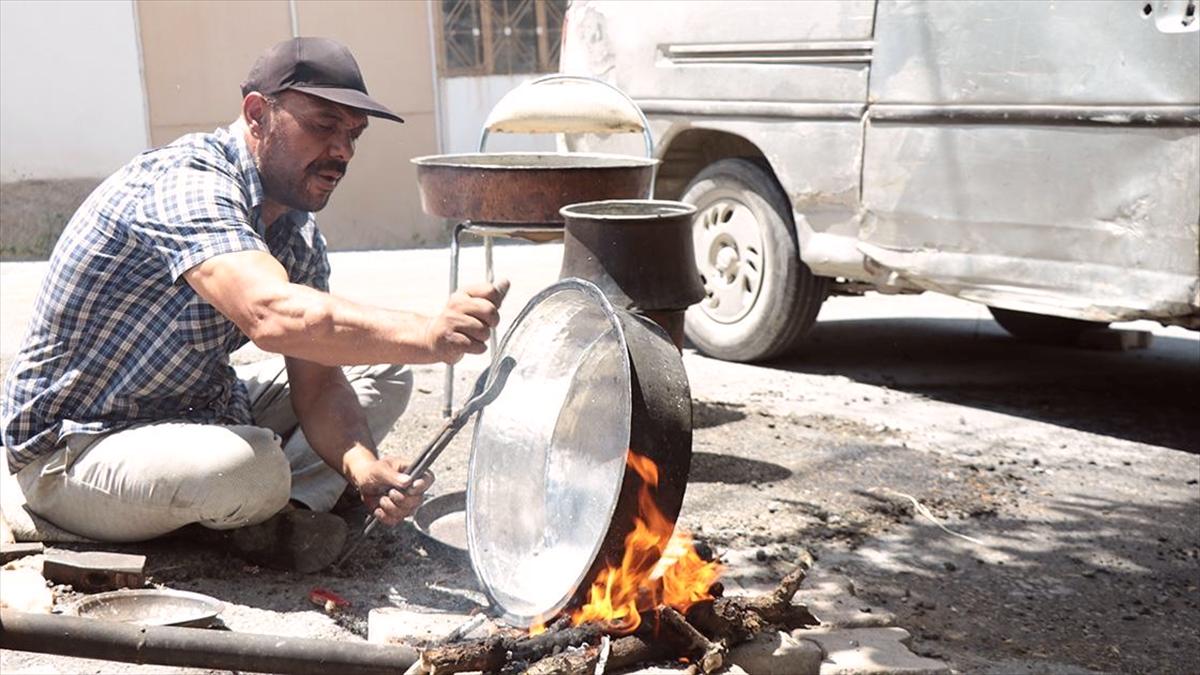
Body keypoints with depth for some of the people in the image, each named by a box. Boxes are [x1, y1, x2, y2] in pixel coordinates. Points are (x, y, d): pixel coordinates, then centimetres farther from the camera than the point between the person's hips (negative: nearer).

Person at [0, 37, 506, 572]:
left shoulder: (298, 236, 2)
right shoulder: (189, 182, -26)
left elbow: (319, 384, -5)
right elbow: (273, 315, -44)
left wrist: (363, 467, -24)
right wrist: (427, 335, -51)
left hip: (192, 414, 9)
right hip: (70, 448, -8)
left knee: (385, 373, 4)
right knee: (251, 466, -38)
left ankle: (287, 508, -13)